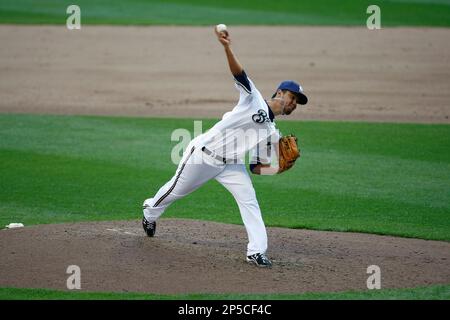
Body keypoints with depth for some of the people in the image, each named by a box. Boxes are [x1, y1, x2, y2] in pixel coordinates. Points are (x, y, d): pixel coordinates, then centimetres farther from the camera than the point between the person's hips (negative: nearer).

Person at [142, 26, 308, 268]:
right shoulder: (253, 99, -7)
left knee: (249, 199, -12)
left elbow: (258, 167, 8)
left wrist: (280, 168, -12)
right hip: (204, 155, -6)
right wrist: (227, 48, -41)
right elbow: (238, 72, -23)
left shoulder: (272, 134, 10)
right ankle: (150, 212, 40)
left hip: (231, 165, 6)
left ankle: (256, 251, -15)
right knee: (176, 190, 10)